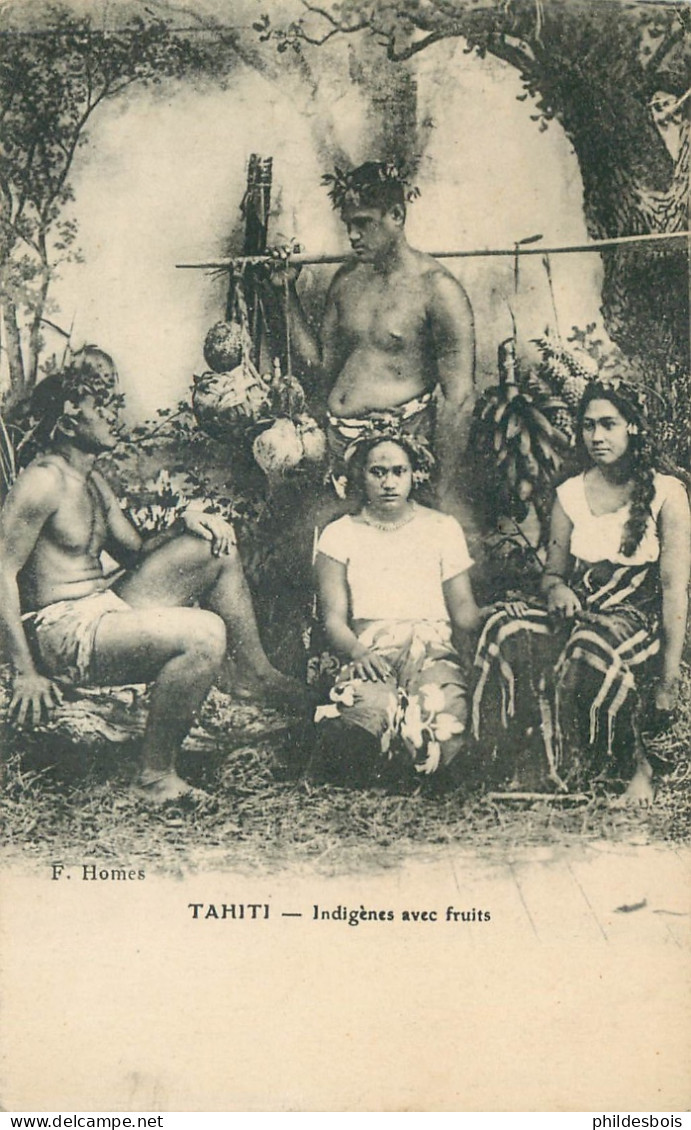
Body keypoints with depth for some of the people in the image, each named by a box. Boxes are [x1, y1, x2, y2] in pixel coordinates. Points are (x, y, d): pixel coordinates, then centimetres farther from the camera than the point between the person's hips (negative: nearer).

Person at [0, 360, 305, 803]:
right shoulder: (44, 480, -14)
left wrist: (187, 522, 0)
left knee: (216, 545, 6)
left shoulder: (92, 479, 16)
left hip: (108, 606, 10)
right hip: (62, 630, -10)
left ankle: (253, 671, 8)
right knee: (205, 632, -30)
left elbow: (137, 553, 20)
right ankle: (156, 776, -19)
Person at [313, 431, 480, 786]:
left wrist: (468, 646, -8)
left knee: (444, 718, -35)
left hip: (433, 646, 1)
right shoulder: (340, 534, 17)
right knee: (368, 712, -38)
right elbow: (333, 616, 7)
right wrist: (357, 651, -14)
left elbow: (463, 607, 13)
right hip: (369, 650, -1)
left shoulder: (443, 528, 21)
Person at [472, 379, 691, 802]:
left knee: (591, 646, -40)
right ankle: (523, 768, -26)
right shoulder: (570, 494, 12)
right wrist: (557, 589, -6)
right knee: (507, 631, -30)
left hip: (637, 617, -4)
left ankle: (637, 768, -18)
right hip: (578, 614, 4)